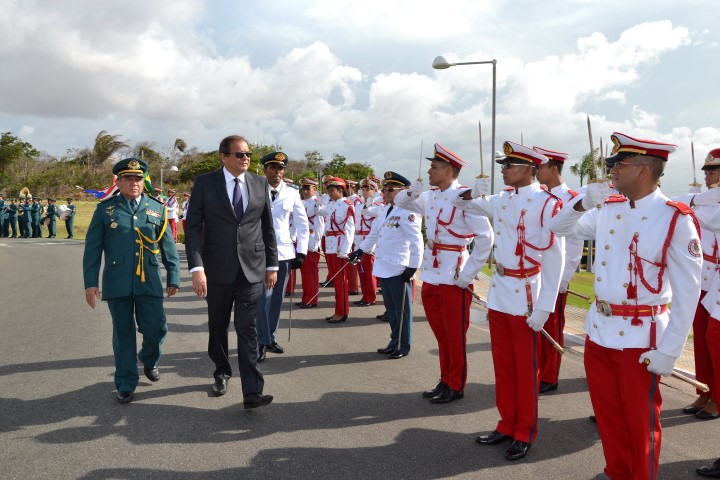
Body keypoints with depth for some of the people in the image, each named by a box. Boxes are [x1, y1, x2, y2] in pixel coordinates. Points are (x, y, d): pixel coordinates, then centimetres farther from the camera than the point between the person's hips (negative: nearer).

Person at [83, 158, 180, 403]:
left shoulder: (157, 208, 8)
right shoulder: (105, 209, 4)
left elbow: (168, 246, 10)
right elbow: (93, 248, 3)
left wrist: (174, 278, 7)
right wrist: (91, 282, -3)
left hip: (149, 282, 1)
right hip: (117, 283, -1)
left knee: (156, 329, 0)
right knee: (123, 335, 7)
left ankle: (149, 361, 34)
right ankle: (126, 384, 21)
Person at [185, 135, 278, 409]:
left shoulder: (259, 184, 5)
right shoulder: (205, 183, -3)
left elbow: (268, 227, 10)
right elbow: (193, 227, -7)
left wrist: (272, 264, 9)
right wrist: (196, 268, -17)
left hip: (252, 268, 0)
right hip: (218, 269, 0)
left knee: (247, 329, -4)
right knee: (218, 326, 15)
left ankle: (252, 392, -4)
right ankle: (222, 373, 37)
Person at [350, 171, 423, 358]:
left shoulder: (408, 212, -15)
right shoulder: (386, 210, 14)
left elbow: (416, 242, -17)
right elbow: (375, 232, 24)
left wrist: (413, 266, -18)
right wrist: (361, 250, 23)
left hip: (399, 269, -9)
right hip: (384, 268, 9)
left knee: (402, 309, 3)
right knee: (390, 307, 16)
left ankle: (403, 346, 14)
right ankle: (394, 342, 28)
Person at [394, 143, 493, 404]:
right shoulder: (430, 197, 8)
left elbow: (486, 236, -15)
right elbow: (400, 203, 22)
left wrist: (469, 271, -14)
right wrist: (412, 191, -1)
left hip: (454, 279, -7)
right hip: (430, 276, 7)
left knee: (455, 336, 7)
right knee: (441, 334, 17)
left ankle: (455, 386, 21)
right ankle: (445, 381, 31)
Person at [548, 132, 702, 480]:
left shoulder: (676, 220, -14)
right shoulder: (607, 209, 3)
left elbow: (688, 292, -13)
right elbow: (559, 228, 13)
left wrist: (669, 351, -14)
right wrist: (583, 202, -7)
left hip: (640, 339, -6)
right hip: (598, 331, 6)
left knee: (641, 424, 10)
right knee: (608, 417, 18)